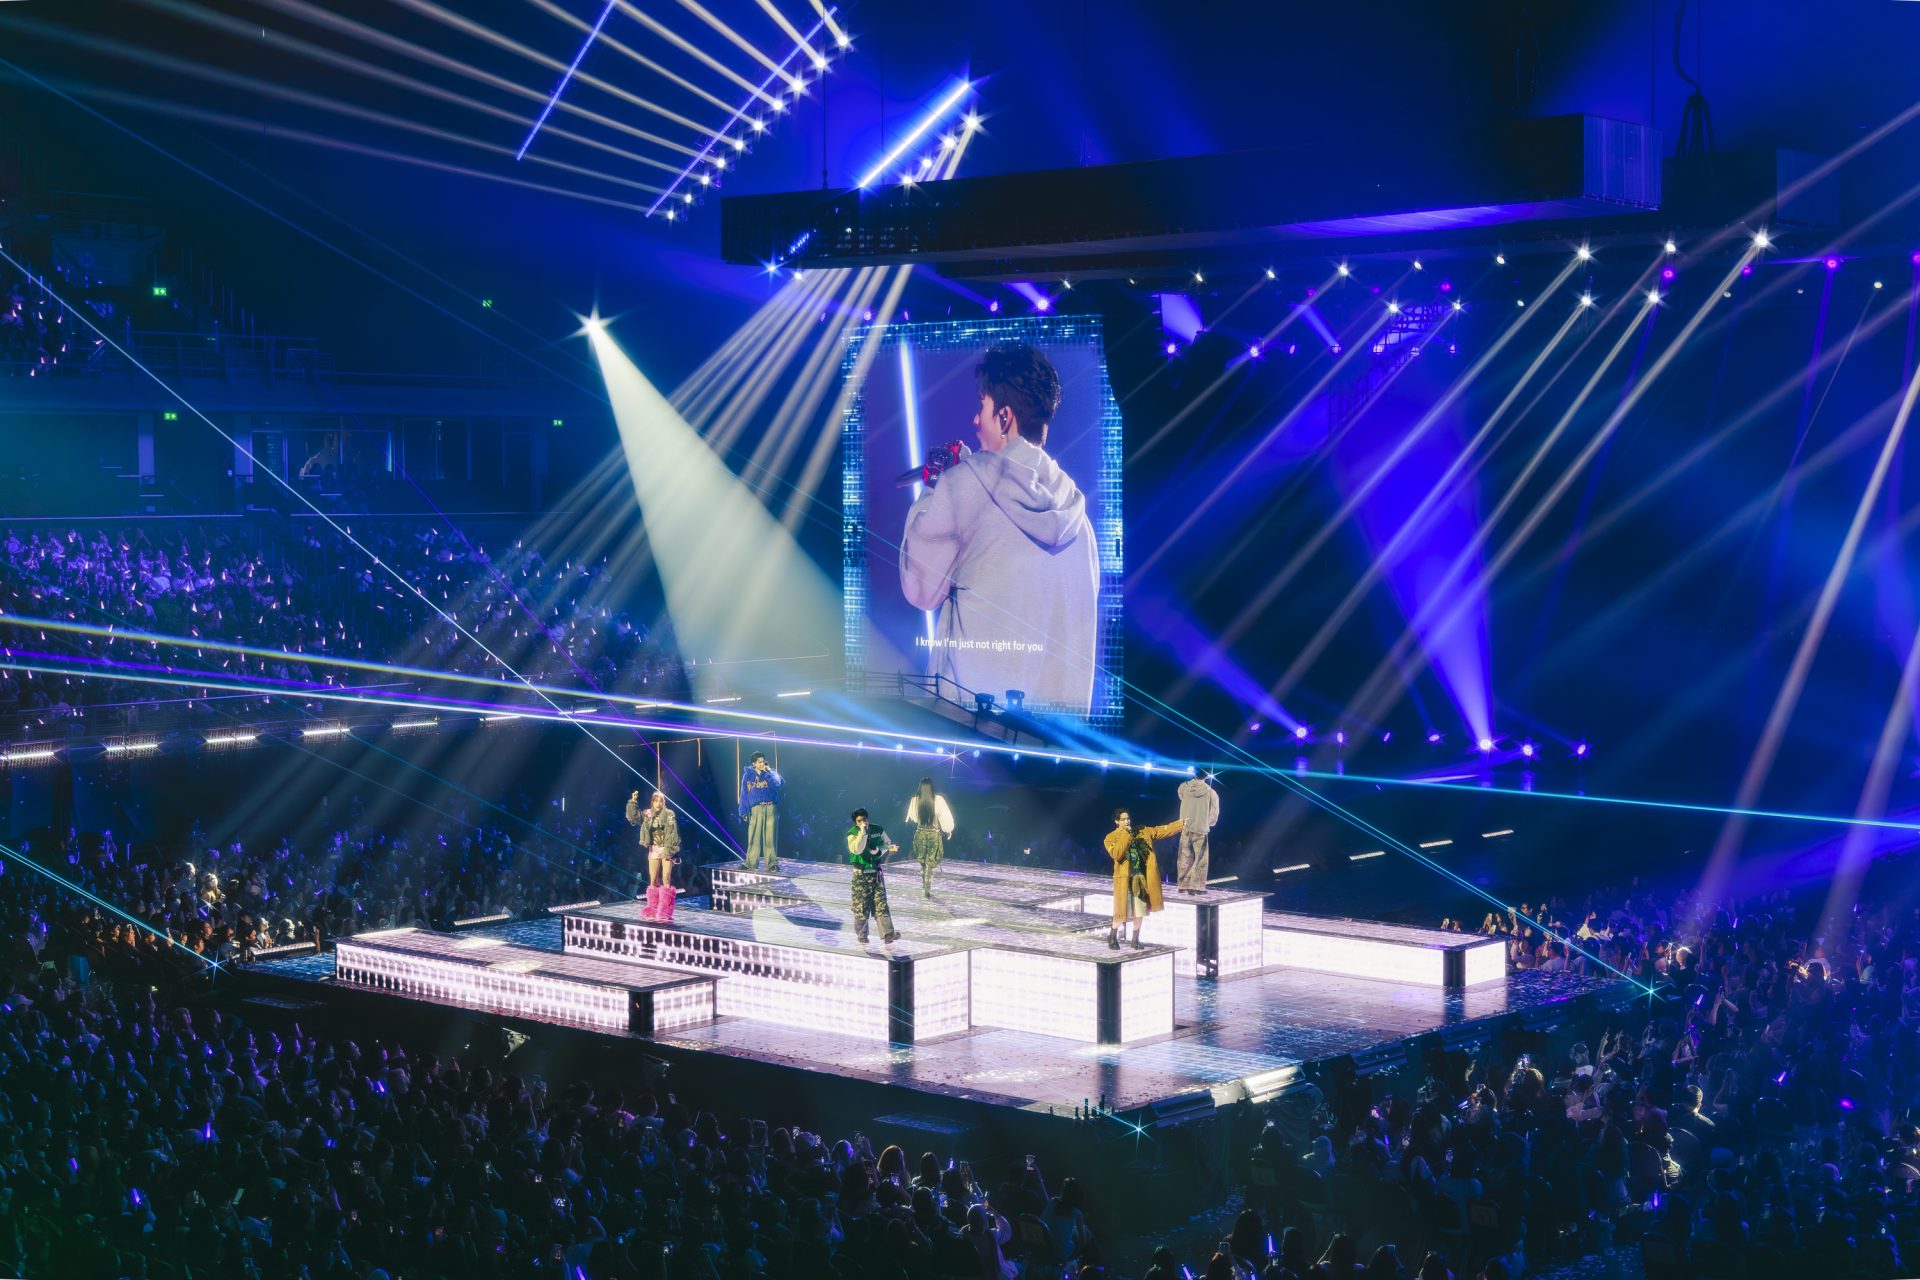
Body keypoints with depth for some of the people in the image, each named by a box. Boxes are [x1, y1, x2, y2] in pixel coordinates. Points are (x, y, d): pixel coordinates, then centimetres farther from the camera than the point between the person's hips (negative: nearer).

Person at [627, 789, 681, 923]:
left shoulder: (669, 815, -4)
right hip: (653, 850, 4)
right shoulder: (647, 815, 7)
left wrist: (670, 850, -15)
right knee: (653, 881, 7)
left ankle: (665, 912, -5)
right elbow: (632, 816, 4)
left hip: (666, 850, -4)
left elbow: (674, 835, -8)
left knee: (666, 880, -8)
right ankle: (652, 911, 14)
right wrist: (633, 801, -4)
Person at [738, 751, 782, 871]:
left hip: (771, 808, 0)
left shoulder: (772, 773, 8)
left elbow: (776, 784, -11)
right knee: (754, 837, -3)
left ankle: (771, 863, 1)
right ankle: (751, 864, 2)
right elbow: (744, 794, 9)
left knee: (770, 836, -2)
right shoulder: (747, 775, 9)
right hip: (755, 809, 0)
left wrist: (768, 771, -10)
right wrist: (744, 811, 2)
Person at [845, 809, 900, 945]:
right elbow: (856, 849, -26)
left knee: (881, 904, -5)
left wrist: (879, 850, -8)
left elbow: (887, 843, 12)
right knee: (861, 907, 2)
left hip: (877, 873, 2)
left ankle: (888, 933, -13)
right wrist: (863, 832, -29)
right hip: (860, 875, -2)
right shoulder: (852, 834, -9)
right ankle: (862, 936, 15)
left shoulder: (878, 830, -1)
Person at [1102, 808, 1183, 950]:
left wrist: (1183, 824, 0)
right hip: (1125, 879, -4)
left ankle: (1135, 939, 22)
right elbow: (1116, 854, -19)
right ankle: (1112, 937, 17)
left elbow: (1163, 830, 7)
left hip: (1141, 878, 4)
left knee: (1140, 911, 8)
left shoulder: (1142, 832, 10)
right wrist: (1126, 835, -17)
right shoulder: (1111, 838, -3)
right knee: (1122, 910, -3)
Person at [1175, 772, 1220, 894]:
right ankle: (1197, 885, 2)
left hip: (1185, 828, 2)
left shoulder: (1184, 787, -5)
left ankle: (1184, 885, 13)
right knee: (1200, 859, 5)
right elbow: (1214, 814, -3)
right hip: (1201, 829, -2)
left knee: (1185, 857, 11)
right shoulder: (1211, 792, -9)